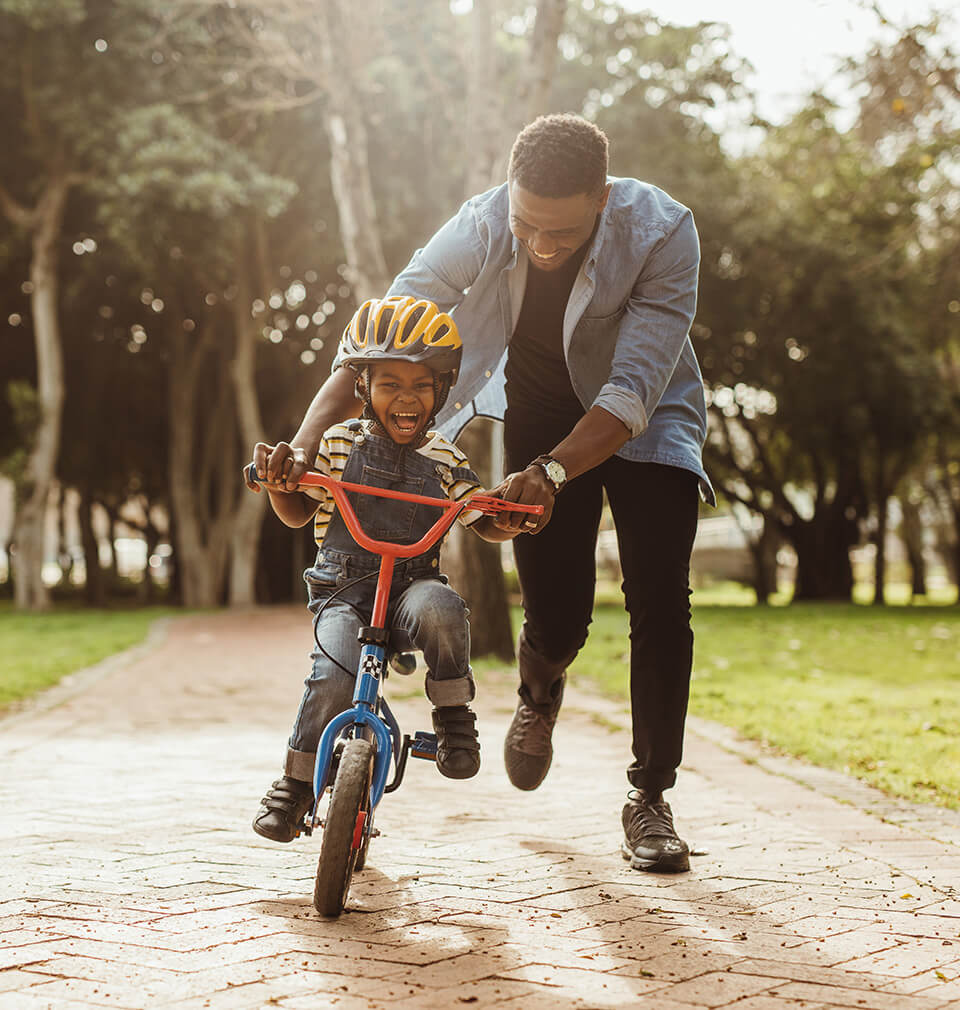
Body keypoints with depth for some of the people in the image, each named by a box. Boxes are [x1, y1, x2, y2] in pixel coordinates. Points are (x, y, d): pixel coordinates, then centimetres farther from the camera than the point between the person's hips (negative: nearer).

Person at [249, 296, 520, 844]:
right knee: (334, 678, -27)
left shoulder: (444, 460, 5)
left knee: (440, 609, -37)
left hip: (413, 586, 0)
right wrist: (276, 480, -10)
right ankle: (298, 780, -3)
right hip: (343, 592, 0)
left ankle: (454, 714, -12)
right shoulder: (339, 445, 3)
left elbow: (487, 524, 12)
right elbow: (298, 513, 12)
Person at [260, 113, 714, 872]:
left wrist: (550, 473, -51)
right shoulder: (480, 227, -27)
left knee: (660, 601, -16)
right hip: (540, 416, 1)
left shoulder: (662, 232, -32)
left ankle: (650, 798, 0)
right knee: (556, 618, -3)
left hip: (645, 421, -1)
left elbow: (634, 390, -36)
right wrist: (305, 441, -41)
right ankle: (540, 694, 36)